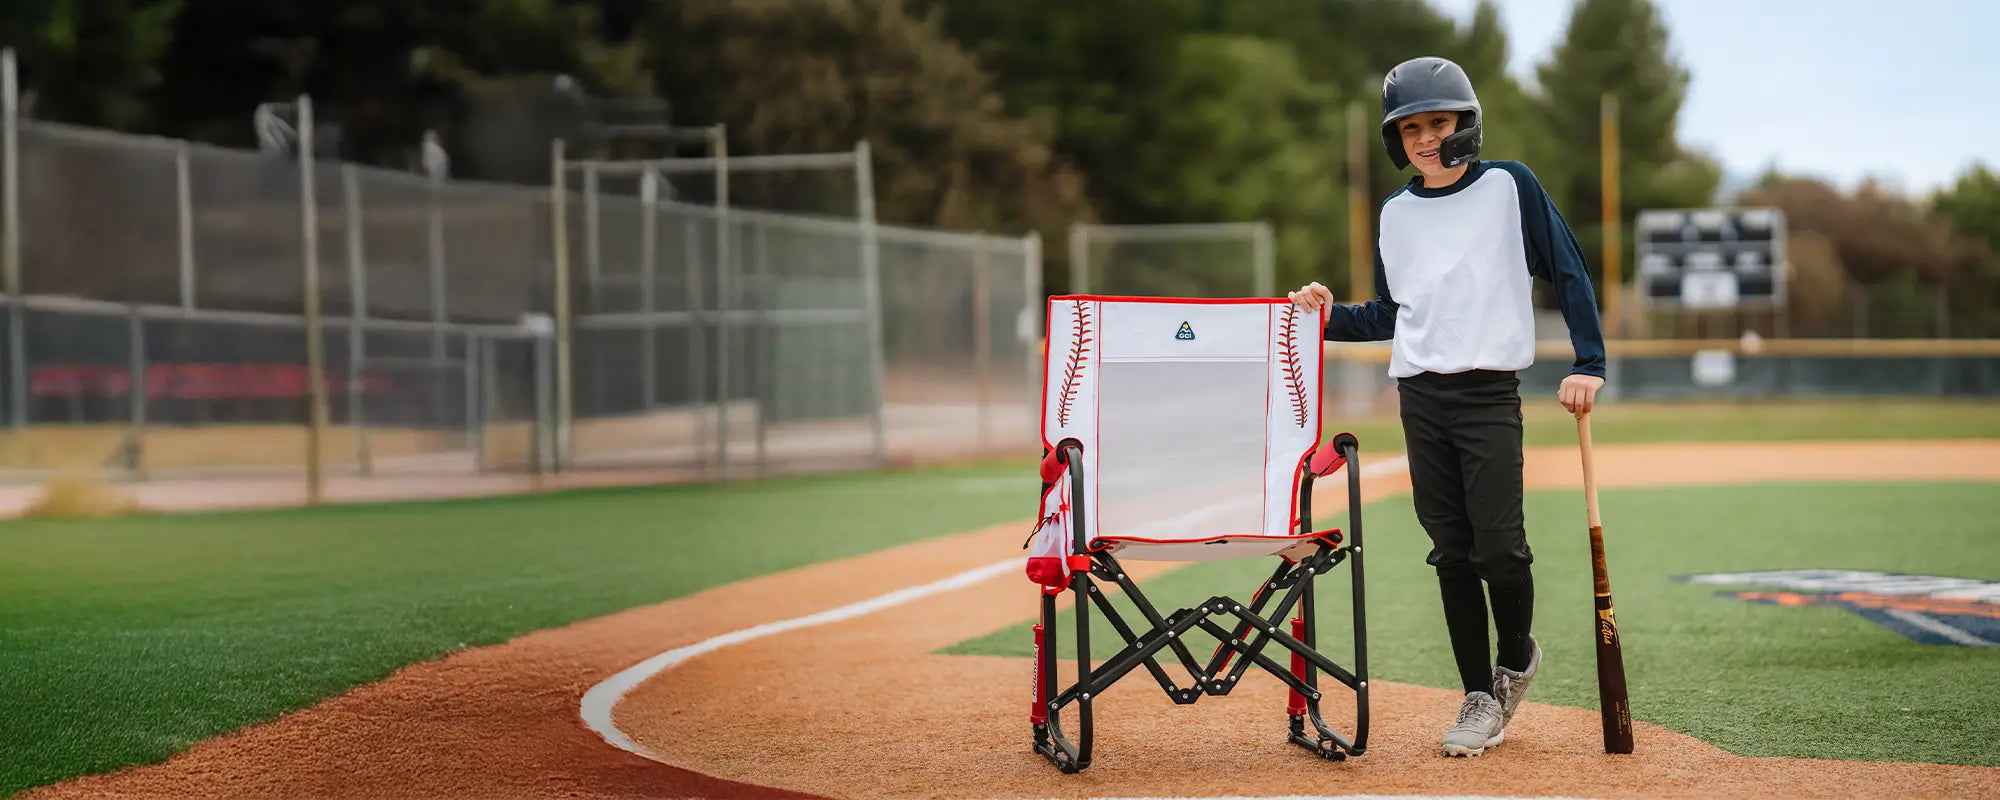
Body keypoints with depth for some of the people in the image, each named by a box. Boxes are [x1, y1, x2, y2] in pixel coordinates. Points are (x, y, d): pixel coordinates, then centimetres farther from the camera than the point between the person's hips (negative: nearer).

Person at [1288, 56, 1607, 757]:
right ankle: (1482, 696, 10)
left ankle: (1516, 658, 16)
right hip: (1420, 399, 4)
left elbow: (1569, 273, 0)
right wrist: (1332, 315, 0)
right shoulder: (1396, 213, 12)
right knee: (1452, 554, 3)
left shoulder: (1509, 187, 0)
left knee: (1499, 548, -12)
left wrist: (1588, 364, -8)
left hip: (1490, 396, -4)